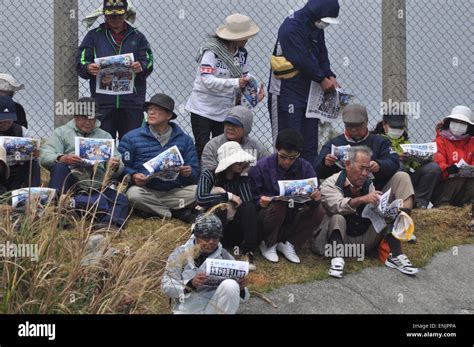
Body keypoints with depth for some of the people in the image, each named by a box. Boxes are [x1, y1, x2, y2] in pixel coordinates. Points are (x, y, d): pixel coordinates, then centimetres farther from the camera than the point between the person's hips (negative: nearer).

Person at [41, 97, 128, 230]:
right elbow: (45, 157, -2)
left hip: (98, 188, 2)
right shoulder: (62, 133, 16)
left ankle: (110, 223, -54)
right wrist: (62, 159, -25)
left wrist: (116, 167, -12)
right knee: (59, 167, -30)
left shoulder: (105, 136, 24)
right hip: (71, 185, -2)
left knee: (121, 200, -26)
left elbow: (115, 172, 15)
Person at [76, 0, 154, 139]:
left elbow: (149, 62, 7)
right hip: (103, 101, -1)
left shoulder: (137, 36, 15)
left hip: (132, 101, 1)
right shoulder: (94, 36, 13)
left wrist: (141, 67, -17)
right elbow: (80, 63, 5)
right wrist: (88, 68, -18)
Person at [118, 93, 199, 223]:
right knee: (134, 194, -35)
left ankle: (156, 210, -17)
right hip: (146, 191, -1)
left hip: (174, 193, 1)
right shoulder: (131, 138, 8)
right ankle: (177, 213, -18)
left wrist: (189, 173, -14)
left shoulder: (184, 140, 12)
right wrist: (133, 176, -19)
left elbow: (195, 172, 10)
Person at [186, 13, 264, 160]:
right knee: (202, 149, -4)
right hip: (203, 109, -6)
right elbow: (207, 80, -27)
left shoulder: (242, 52, 2)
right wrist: (235, 83, -33)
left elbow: (245, 75, 12)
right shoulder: (211, 50, -19)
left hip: (225, 110, 6)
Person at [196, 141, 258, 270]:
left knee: (249, 207, -24)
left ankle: (248, 253, -31)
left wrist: (243, 175, -9)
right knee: (219, 202, -30)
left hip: (234, 231, 3)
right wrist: (228, 195, -19)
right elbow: (200, 198, -23)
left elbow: (247, 201, -12)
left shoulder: (240, 177, 8)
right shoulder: (209, 175, -2)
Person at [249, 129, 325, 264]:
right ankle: (268, 245, -8)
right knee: (278, 205, -35)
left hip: (293, 219, 3)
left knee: (318, 212, -22)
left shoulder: (305, 168, -2)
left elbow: (314, 197, -4)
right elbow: (253, 197, -7)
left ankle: (288, 245, -4)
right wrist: (261, 201, -31)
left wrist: (315, 198, -29)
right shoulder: (261, 167, -10)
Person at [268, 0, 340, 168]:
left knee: (310, 143, 9)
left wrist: (330, 76, -5)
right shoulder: (291, 28, -19)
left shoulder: (316, 28, 8)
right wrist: (323, 79, -15)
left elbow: (322, 56, 12)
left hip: (309, 94, 8)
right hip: (286, 93, -8)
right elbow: (302, 61, -22)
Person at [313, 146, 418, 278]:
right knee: (337, 218, -32)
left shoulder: (368, 184, 9)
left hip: (365, 240, 5)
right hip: (340, 239, -5)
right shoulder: (331, 184, -8)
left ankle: (396, 256, -19)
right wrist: (362, 199, -43)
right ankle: (337, 258, -42)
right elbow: (337, 205, -29)